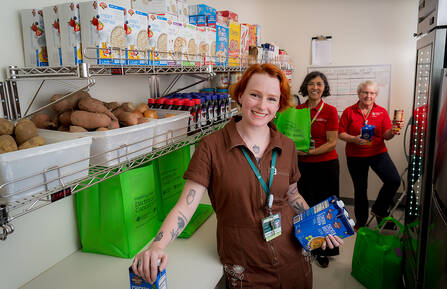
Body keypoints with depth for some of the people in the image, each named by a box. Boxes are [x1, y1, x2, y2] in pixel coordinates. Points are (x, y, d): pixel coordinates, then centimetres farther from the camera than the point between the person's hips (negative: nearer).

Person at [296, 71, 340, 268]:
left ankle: (323, 251, 25)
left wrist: (309, 152, -19)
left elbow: (332, 143, -10)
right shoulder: (297, 109, 4)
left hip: (326, 165, -3)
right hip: (302, 165, 3)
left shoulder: (330, 111, -6)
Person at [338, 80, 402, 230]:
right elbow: (341, 133, -2)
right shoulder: (349, 112, -1)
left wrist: (392, 132, -22)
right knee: (360, 189, 9)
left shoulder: (382, 112, 4)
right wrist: (354, 139, -19)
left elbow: (386, 135, 0)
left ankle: (379, 209, 5)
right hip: (355, 156, -1)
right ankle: (361, 222, 29)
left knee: (394, 180, -20)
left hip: (378, 153, 1)